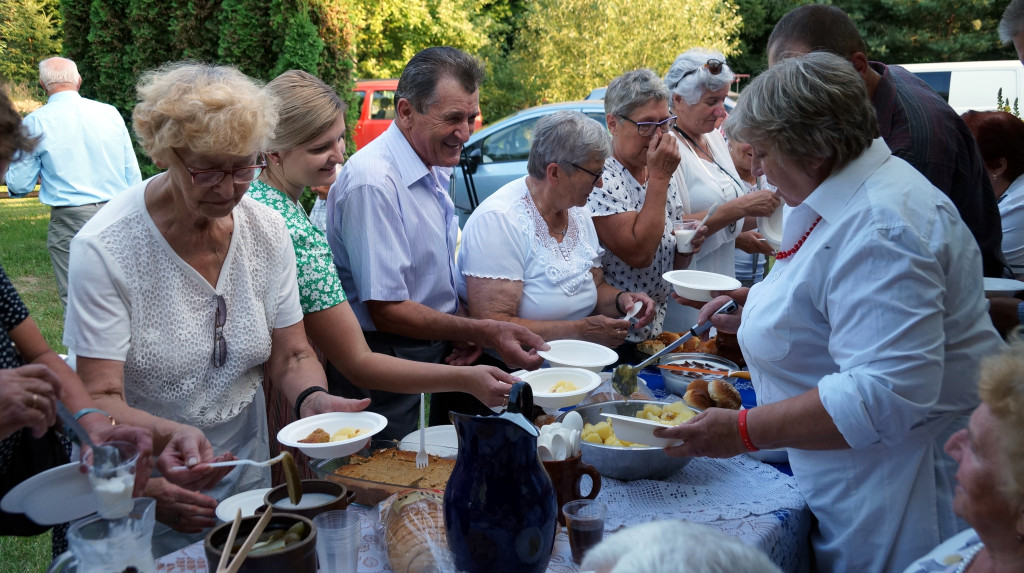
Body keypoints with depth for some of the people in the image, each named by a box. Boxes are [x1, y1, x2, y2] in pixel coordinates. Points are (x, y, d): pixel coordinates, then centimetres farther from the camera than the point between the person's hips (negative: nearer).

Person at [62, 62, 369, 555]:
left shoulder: (267, 231, -8)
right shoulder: (104, 249, -21)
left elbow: (292, 356, -2)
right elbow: (99, 399, -22)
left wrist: (312, 400, -24)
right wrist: (169, 434, -41)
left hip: (245, 474, 4)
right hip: (145, 493, -4)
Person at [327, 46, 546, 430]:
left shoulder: (438, 172, 8)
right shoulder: (373, 183, -22)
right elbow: (385, 310, -22)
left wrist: (464, 328, -1)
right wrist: (485, 333, -23)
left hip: (440, 357, 9)